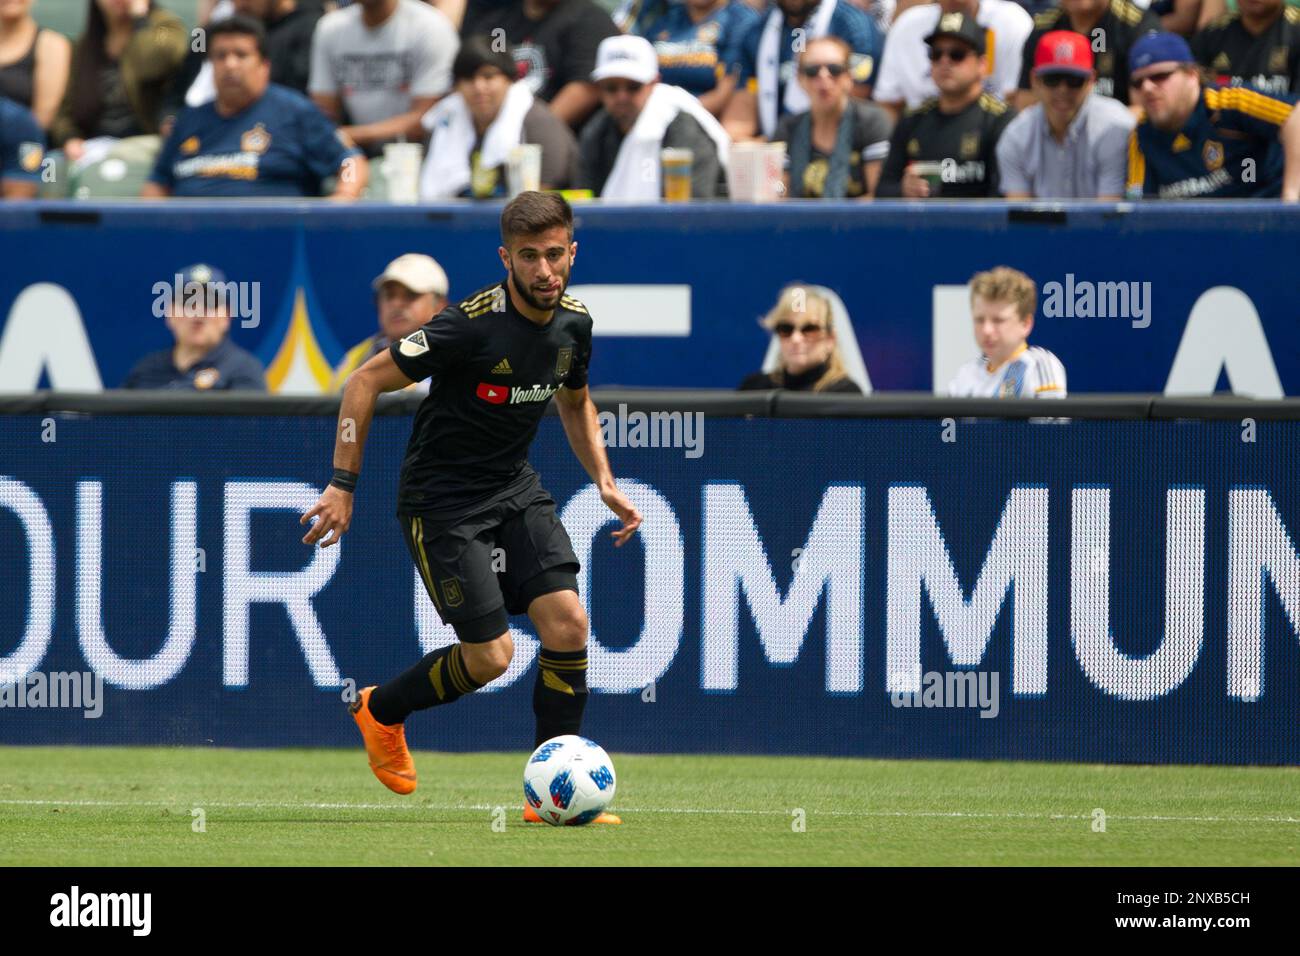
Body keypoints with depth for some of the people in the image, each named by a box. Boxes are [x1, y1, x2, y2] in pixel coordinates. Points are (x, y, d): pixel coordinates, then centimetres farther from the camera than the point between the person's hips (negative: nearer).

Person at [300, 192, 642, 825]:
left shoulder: (573, 324, -2)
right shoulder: (472, 325, -24)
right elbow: (366, 382, -18)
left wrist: (604, 482, 10)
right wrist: (342, 485, -19)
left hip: (515, 488, 6)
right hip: (443, 502, -6)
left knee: (567, 621, -11)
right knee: (491, 656, -9)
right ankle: (380, 711, 21)